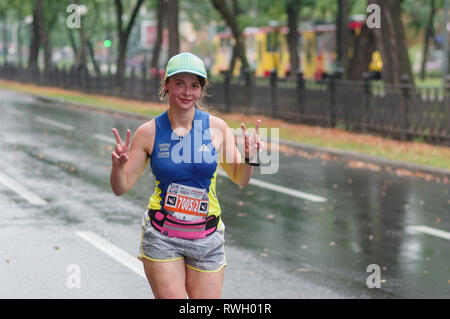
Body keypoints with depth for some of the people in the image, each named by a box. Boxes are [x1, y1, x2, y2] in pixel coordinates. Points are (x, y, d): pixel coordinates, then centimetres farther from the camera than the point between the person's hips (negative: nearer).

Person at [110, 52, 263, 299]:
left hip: (206, 239, 2)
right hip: (161, 237, -1)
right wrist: (118, 165, -19)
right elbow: (121, 188, 2)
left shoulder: (216, 127, -1)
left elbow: (240, 179, 8)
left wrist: (250, 157, -12)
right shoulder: (149, 132, -4)